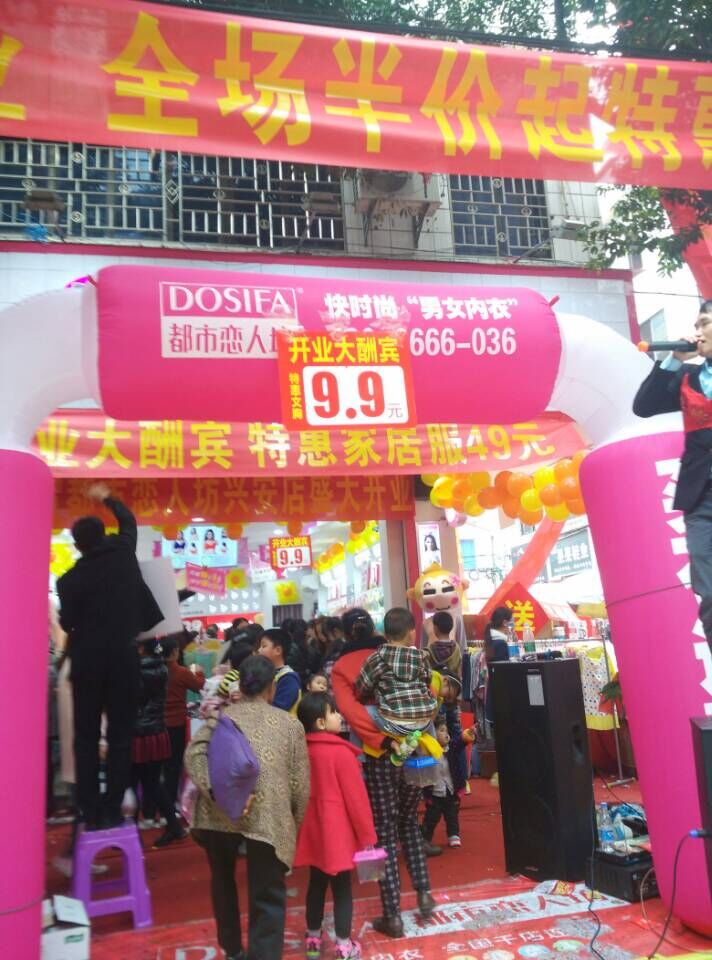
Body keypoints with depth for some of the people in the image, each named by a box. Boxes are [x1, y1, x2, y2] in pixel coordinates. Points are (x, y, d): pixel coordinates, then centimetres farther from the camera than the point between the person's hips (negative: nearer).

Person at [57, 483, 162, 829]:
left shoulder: (70, 580, -4)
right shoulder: (123, 552, -1)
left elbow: (67, 624, 4)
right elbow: (128, 521, 19)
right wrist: (107, 498, 32)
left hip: (88, 660, 0)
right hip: (124, 656, 0)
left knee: (86, 736, 9)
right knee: (120, 734, 6)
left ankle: (91, 811, 9)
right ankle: (112, 808, 5)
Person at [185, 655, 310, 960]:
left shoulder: (221, 716, 17)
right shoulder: (290, 723, 16)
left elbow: (193, 754, -2)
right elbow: (300, 784, 11)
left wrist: (215, 792, -10)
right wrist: (293, 826, 22)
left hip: (219, 813, 2)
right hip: (269, 815, -2)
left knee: (223, 880, 27)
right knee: (267, 898, 6)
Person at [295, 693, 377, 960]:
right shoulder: (341, 752, -19)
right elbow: (356, 797, -15)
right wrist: (367, 835, -6)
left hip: (314, 830, 6)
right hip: (338, 831, -6)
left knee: (317, 884, 18)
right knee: (342, 889, 5)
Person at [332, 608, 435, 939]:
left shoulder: (341, 667, -1)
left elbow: (348, 708, -17)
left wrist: (379, 738, -17)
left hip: (380, 754, -3)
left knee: (384, 833, 7)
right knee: (409, 821, 24)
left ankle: (393, 916, 11)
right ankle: (424, 893, 21)